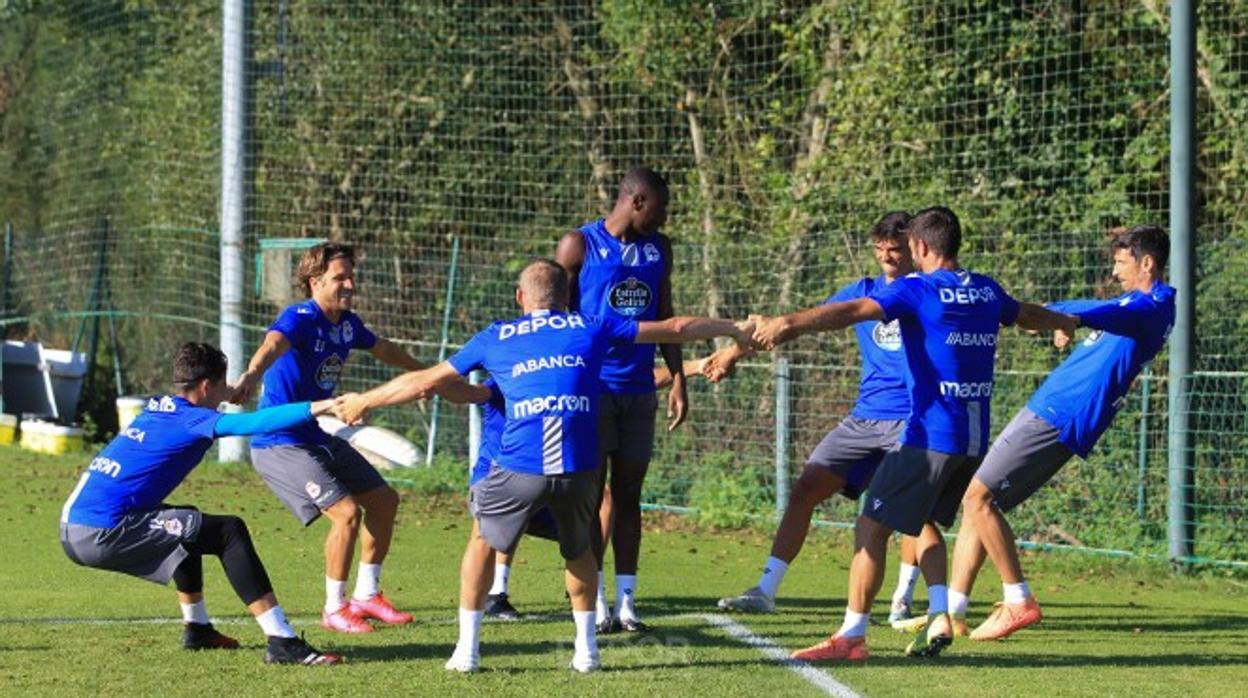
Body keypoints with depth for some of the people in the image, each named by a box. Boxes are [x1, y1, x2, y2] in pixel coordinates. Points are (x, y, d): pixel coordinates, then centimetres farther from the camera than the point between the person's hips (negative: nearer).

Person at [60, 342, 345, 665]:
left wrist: (233, 391, 56)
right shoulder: (191, 419, -7)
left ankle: (198, 630, 36)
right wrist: (319, 407, -26)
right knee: (229, 532, -10)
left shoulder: (156, 407, 18)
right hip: (102, 535, -10)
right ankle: (282, 644, -17)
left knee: (187, 524, 33)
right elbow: (257, 422, -22)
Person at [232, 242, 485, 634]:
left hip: (319, 437, 10)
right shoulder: (300, 319, -21)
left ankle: (366, 595, 29)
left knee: (384, 501, 14)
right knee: (346, 513, -20)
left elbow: (384, 351, 25)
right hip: (280, 443, -10)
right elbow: (274, 345, -45)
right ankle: (334, 609, -2)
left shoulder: (347, 323, 4)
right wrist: (252, 375, -68)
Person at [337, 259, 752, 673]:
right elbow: (674, 329, 24)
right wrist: (733, 330, 39)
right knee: (579, 551, 28)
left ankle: (467, 650, 19)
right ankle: (586, 649, 27)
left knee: (484, 541, 24)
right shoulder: (592, 328, 17)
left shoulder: (495, 339, 17)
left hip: (519, 468, -1)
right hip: (579, 468, 1)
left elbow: (428, 380, 23)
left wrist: (363, 402, 37)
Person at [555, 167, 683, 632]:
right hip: (591, 385, -5)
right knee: (592, 492, -3)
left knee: (627, 493, 5)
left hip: (638, 389, 5)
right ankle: (596, 602, -2)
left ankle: (626, 600, 6)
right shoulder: (579, 245, -3)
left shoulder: (657, 249, 12)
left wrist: (678, 379, 10)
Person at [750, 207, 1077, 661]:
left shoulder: (917, 290, -8)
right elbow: (1029, 315, 35)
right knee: (921, 521, 23)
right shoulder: (986, 291, 14)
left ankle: (852, 636, -10)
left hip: (930, 434, -7)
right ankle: (939, 619, 10)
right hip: (974, 438, 7)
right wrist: (1066, 322, 58)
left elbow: (853, 311, -22)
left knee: (872, 528, -5)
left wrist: (787, 324, -31)